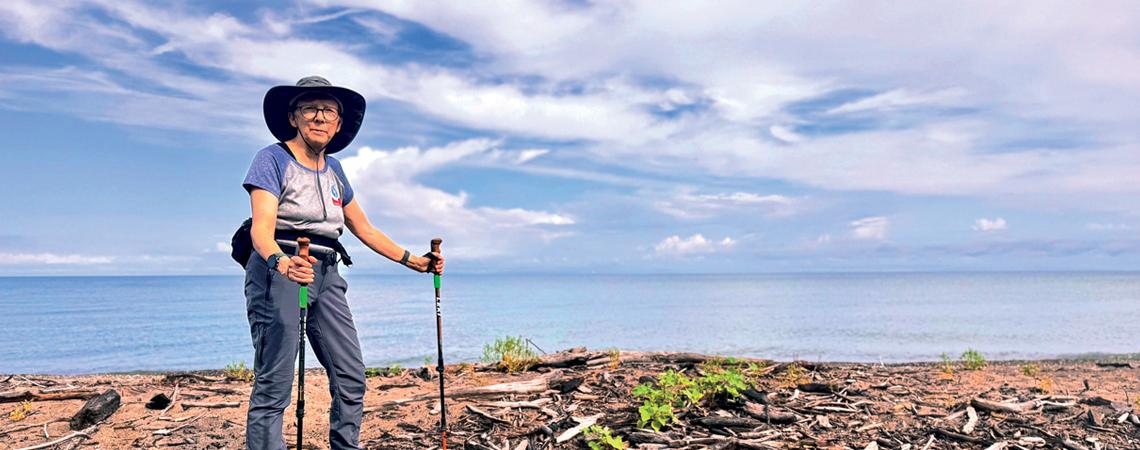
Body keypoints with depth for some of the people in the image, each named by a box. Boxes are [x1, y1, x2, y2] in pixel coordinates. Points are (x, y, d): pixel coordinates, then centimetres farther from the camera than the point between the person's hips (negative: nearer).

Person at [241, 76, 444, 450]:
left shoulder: (333, 169, 16)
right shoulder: (273, 159, -4)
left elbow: (364, 229, 22)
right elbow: (261, 227, -19)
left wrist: (414, 262, 17)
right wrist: (281, 262, -40)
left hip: (326, 276, 7)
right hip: (278, 271, -7)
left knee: (351, 377, 4)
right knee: (273, 385, -8)